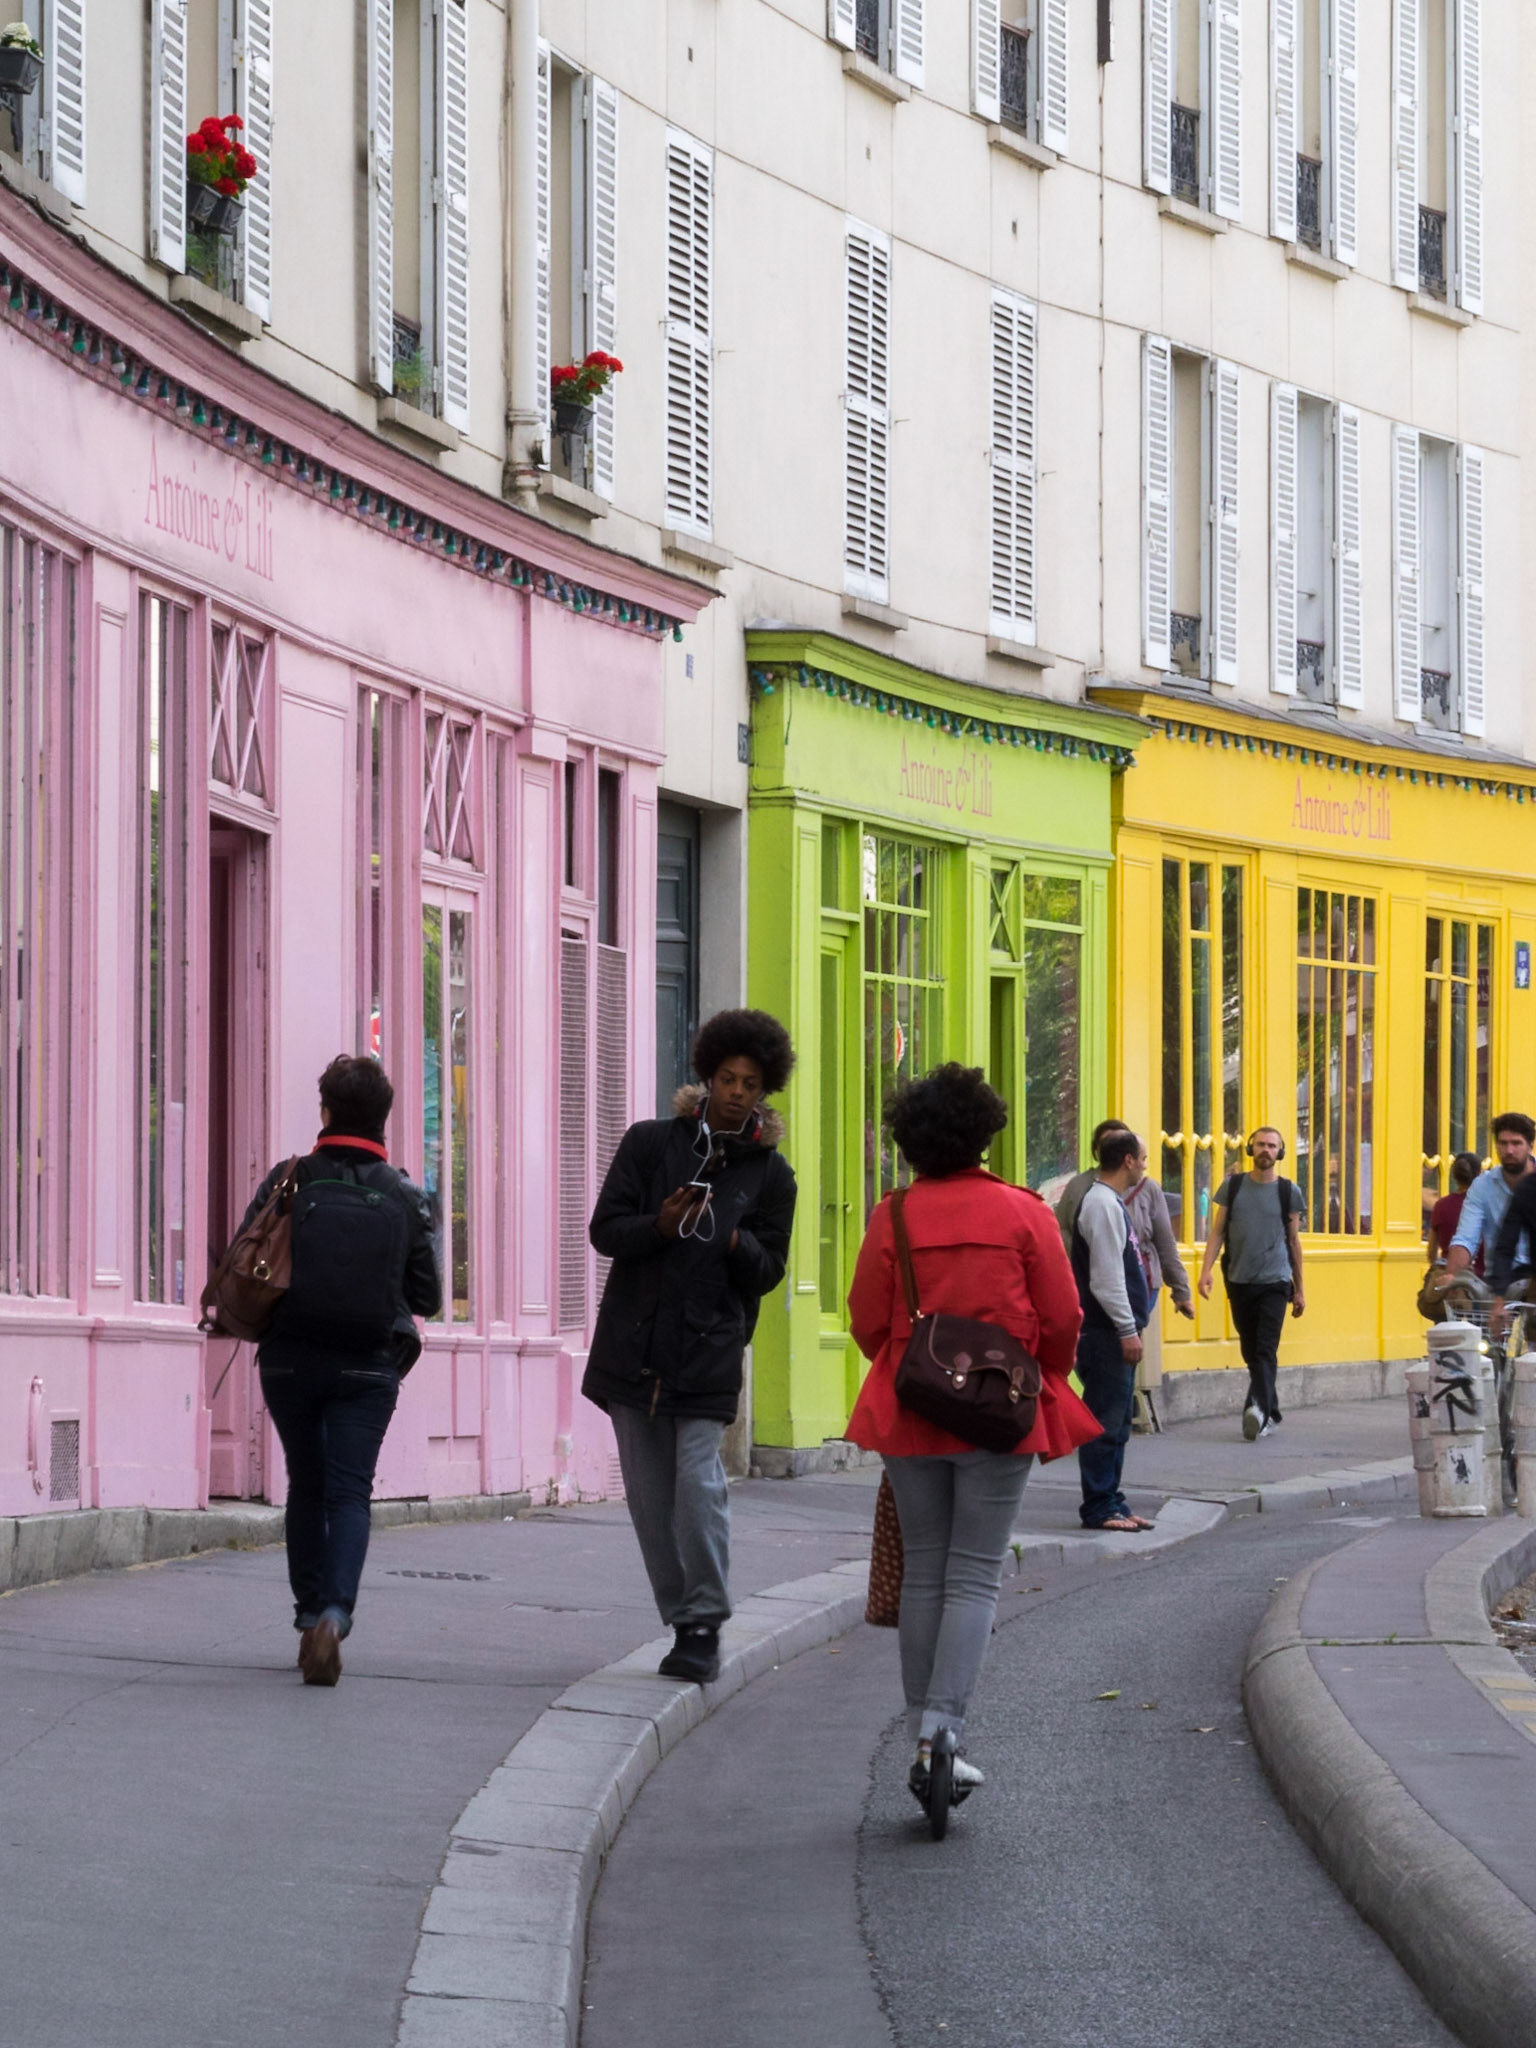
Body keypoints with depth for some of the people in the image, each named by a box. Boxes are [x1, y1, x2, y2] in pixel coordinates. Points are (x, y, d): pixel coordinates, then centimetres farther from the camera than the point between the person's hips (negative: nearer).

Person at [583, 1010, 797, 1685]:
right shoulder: (650, 1143, 6)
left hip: (708, 1349, -2)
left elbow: (768, 1272, 6)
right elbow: (604, 1230, 2)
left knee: (698, 1482, -13)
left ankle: (703, 1626, -7)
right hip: (634, 1344, 2)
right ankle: (684, 1623, 13)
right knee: (649, 1493, 4)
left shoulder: (770, 1173, 7)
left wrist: (736, 1242, -16)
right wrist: (659, 1226, -18)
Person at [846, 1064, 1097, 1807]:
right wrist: (1042, 1383, 16)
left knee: (923, 1575, 12)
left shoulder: (892, 1217, -4)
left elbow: (868, 1322, 1)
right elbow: (1062, 1319, -3)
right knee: (974, 1578, 0)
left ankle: (924, 1738, 13)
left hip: (910, 1413, 2)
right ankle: (940, 1734, -13)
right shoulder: (1022, 1214, -5)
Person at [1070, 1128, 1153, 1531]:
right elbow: (1106, 1279, -20)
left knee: (1116, 1423, 13)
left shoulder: (1112, 1203, 18)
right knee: (1105, 1422, -7)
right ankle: (1099, 1508, -5)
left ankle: (1110, 1502, 18)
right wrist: (1128, 1330, -19)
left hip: (1114, 1332, 11)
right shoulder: (1102, 1205, -15)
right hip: (1105, 1332, -11)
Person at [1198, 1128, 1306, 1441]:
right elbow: (1218, 1231, 8)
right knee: (1251, 1353, 8)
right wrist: (1206, 1270, -6)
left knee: (1265, 1352, -14)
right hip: (1239, 1282, 3)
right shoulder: (1233, 1186, 7)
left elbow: (1294, 1242, 10)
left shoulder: (1288, 1192, 4)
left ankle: (1258, 1410, -26)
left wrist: (1299, 1289, 13)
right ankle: (1270, 1413, 19)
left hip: (1274, 1282, -3)